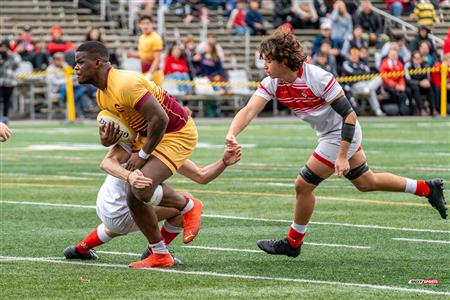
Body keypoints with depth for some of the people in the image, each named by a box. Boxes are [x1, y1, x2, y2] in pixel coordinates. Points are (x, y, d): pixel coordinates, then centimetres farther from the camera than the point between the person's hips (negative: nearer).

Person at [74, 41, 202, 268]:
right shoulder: (101, 94, 7)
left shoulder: (125, 84, -25)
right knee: (134, 200, 4)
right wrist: (106, 139, -7)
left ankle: (188, 206, 2)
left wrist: (143, 155, -18)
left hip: (177, 134, -10)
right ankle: (160, 255, 17)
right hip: (149, 136, 10)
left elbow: (160, 119, -29)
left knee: (141, 190, -26)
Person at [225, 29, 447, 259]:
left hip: (341, 135, -8)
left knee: (303, 185, -7)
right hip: (328, 135, 8)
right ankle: (427, 188, 36)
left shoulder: (319, 78, -29)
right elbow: (249, 110, -21)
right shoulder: (272, 84, -10)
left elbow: (349, 115, -24)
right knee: (366, 182, 21)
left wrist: (342, 156, -27)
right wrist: (231, 134, -41)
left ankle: (293, 243, 13)